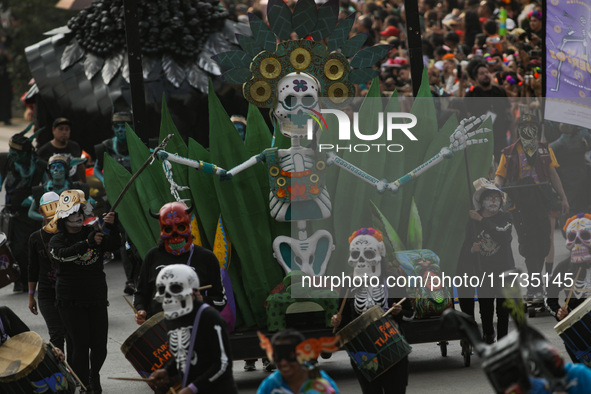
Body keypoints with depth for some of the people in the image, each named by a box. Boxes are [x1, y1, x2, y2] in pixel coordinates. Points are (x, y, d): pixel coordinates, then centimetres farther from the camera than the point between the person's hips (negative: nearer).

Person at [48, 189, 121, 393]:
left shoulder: (92, 232, 9)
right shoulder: (57, 240, 0)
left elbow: (114, 245, -4)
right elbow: (64, 254, -22)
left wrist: (112, 227, -24)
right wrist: (88, 243, -36)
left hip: (97, 298, 3)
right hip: (71, 302, -3)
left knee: (100, 345, 4)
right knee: (81, 344, -9)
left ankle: (94, 376, 32)